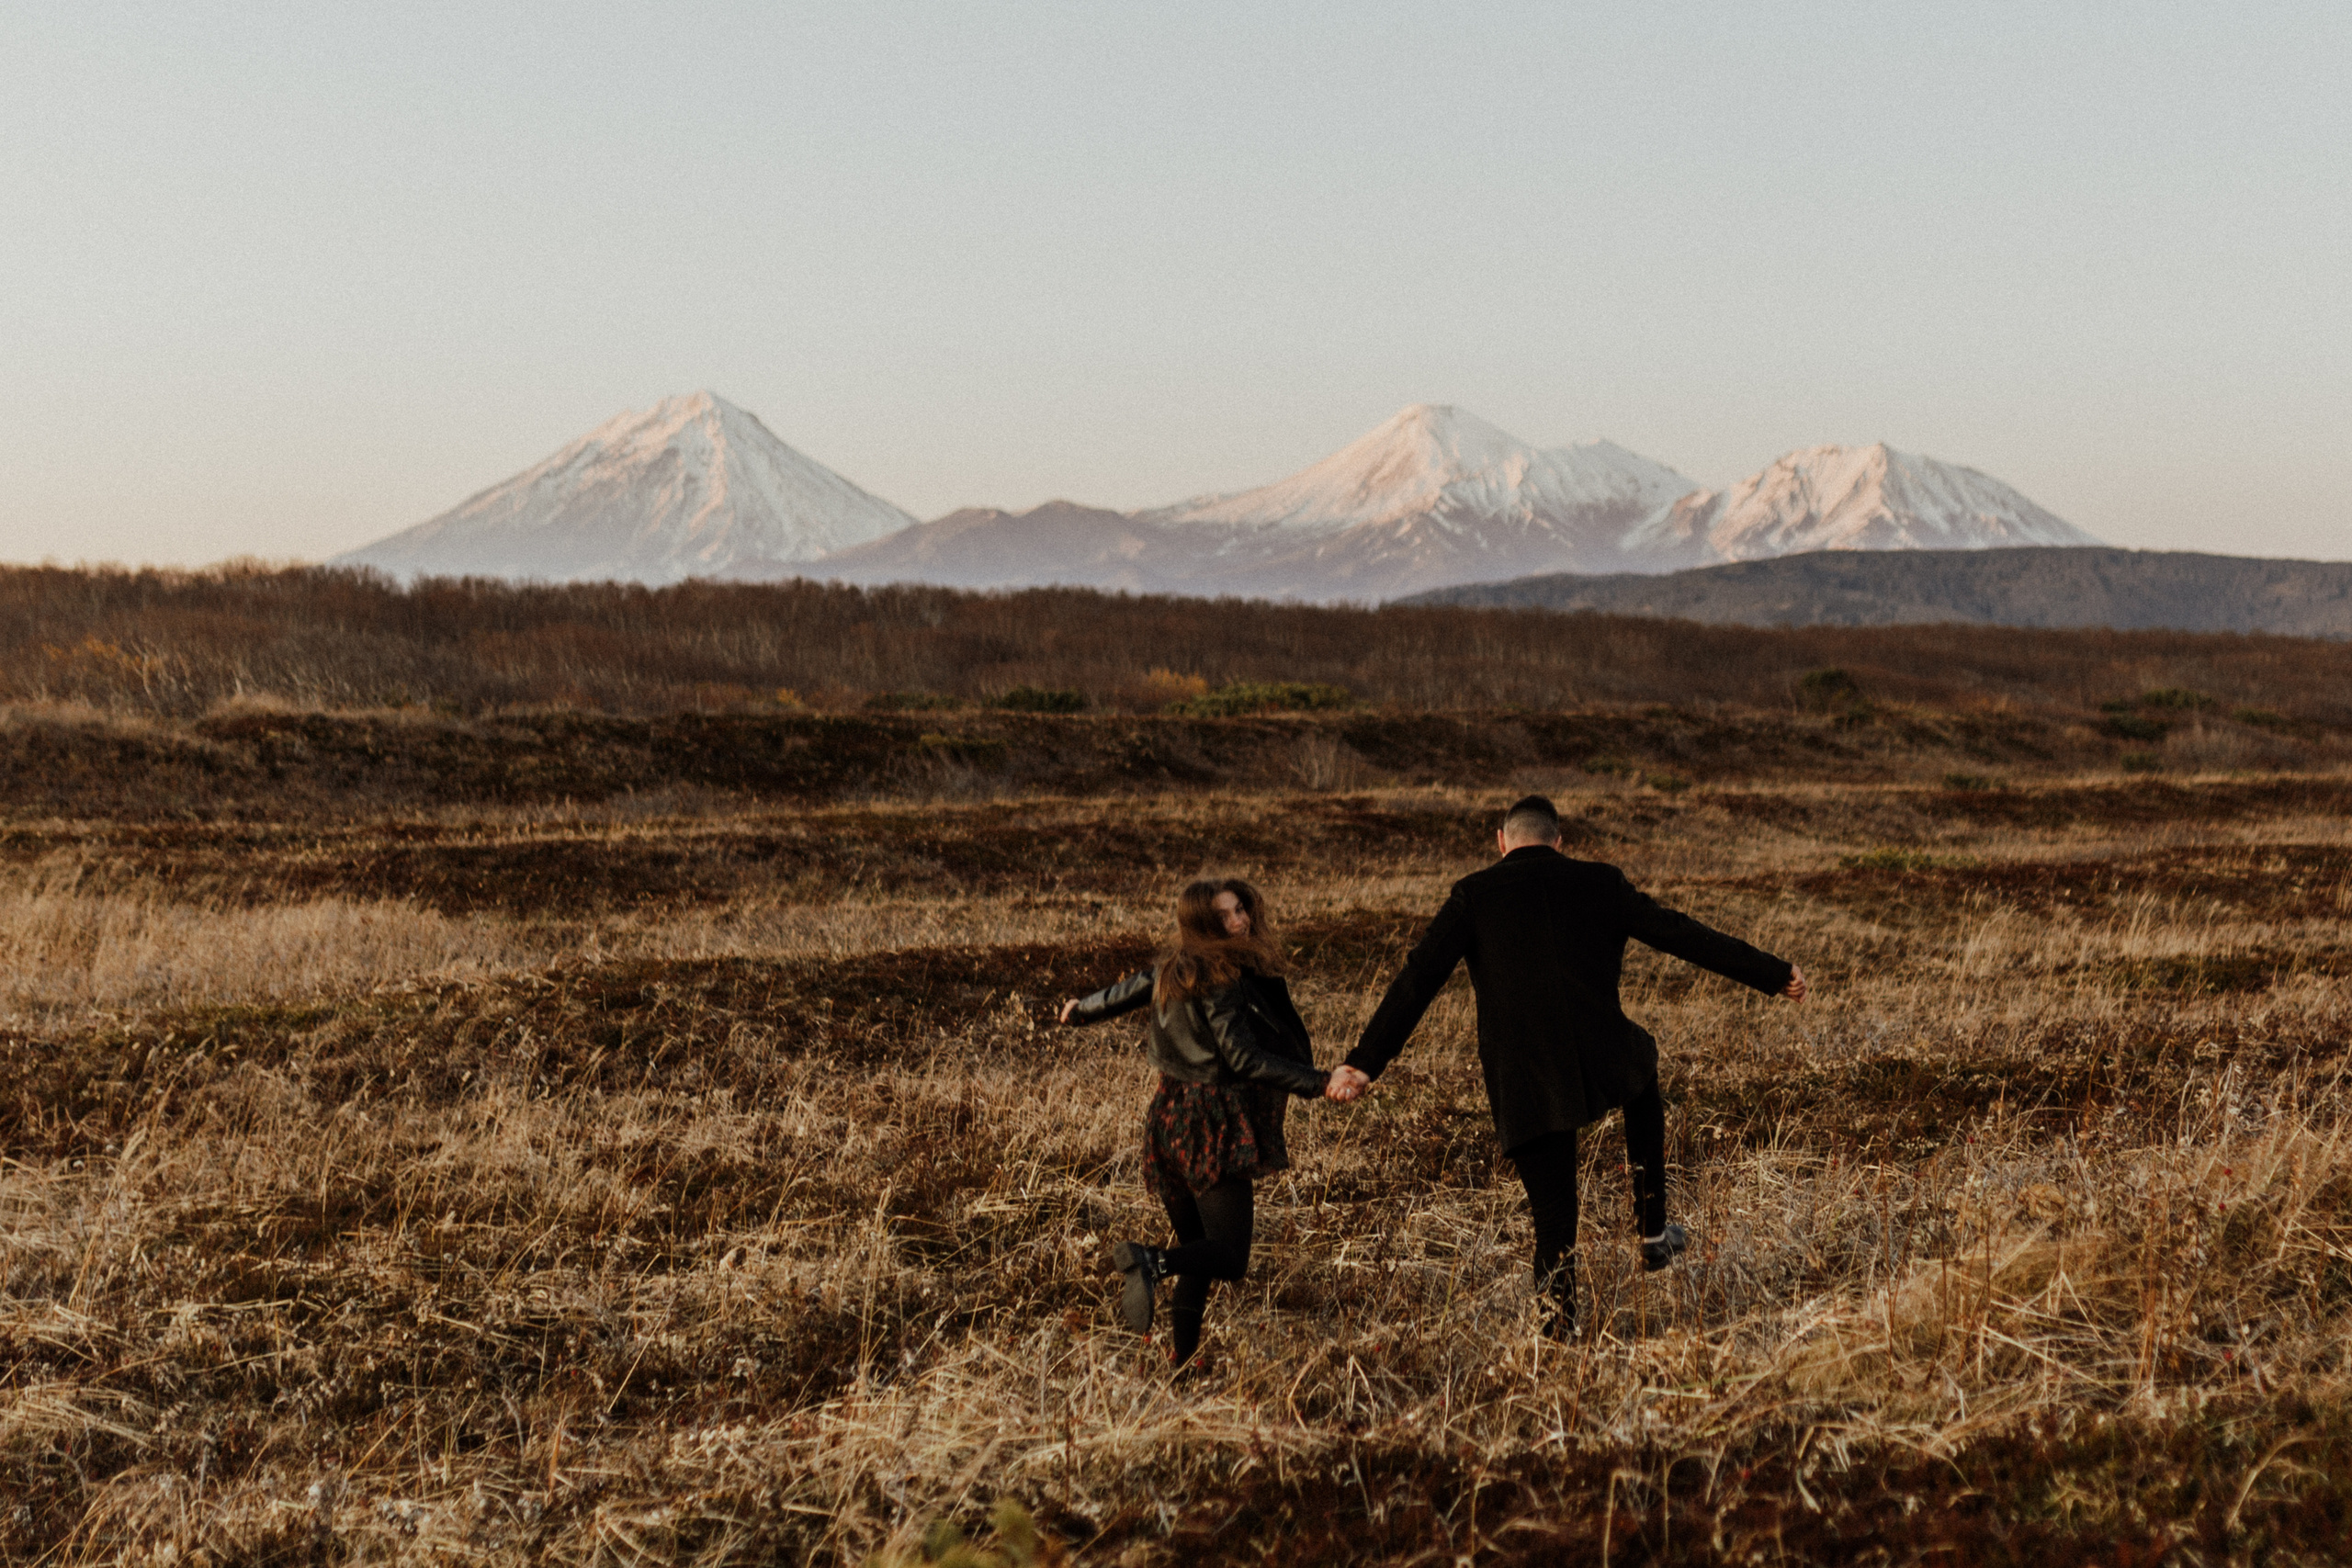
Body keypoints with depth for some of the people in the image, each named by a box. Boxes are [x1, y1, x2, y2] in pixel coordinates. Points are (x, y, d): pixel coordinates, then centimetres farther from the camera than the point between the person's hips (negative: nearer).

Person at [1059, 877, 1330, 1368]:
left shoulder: (1175, 968, 10)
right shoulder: (1220, 979, -15)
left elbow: (1129, 989, 29)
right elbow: (1243, 1059, -20)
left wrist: (1082, 1010, 49)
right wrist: (1317, 1083, -21)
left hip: (1171, 1120, 9)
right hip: (1213, 1126, -9)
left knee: (1198, 1249, 15)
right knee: (1230, 1255, -12)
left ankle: (1183, 1362, 15)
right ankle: (1152, 1262, -34)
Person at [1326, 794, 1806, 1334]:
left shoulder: (1473, 895, 4)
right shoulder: (1601, 884, 7)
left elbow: (1418, 980, -3)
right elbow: (1683, 936, 10)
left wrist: (1364, 1062, -4)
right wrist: (1773, 975, 18)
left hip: (1522, 1082, -2)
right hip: (1601, 1060, 2)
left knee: (1553, 1214, 9)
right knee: (1642, 1061, 36)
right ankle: (1654, 1236, 39)